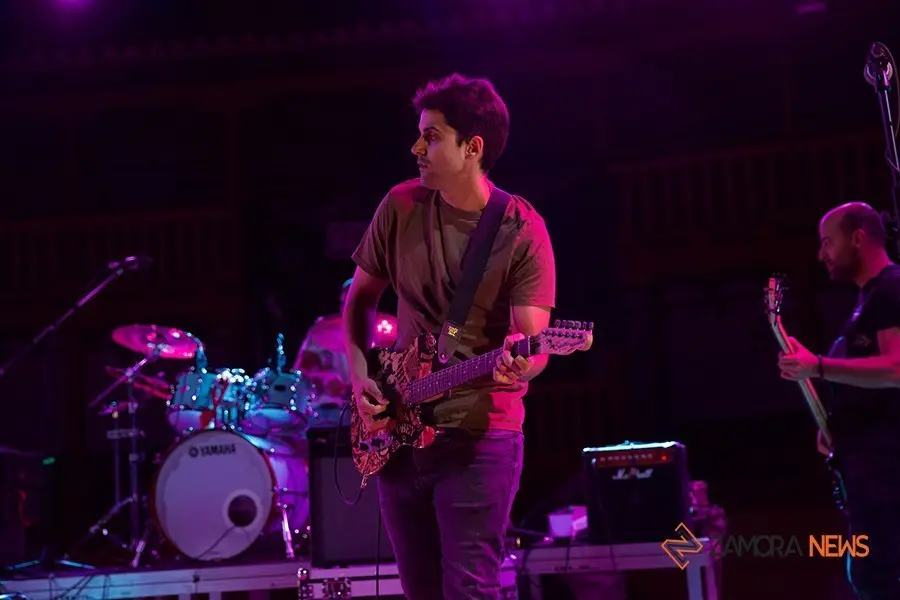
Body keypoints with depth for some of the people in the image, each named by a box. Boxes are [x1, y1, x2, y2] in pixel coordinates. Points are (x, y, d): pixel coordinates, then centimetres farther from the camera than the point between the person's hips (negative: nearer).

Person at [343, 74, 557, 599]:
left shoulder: (521, 230, -10)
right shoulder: (400, 207, 1)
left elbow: (534, 339, -14)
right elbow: (360, 298, 13)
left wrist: (518, 364, -37)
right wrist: (360, 376, 1)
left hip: (480, 434, -5)